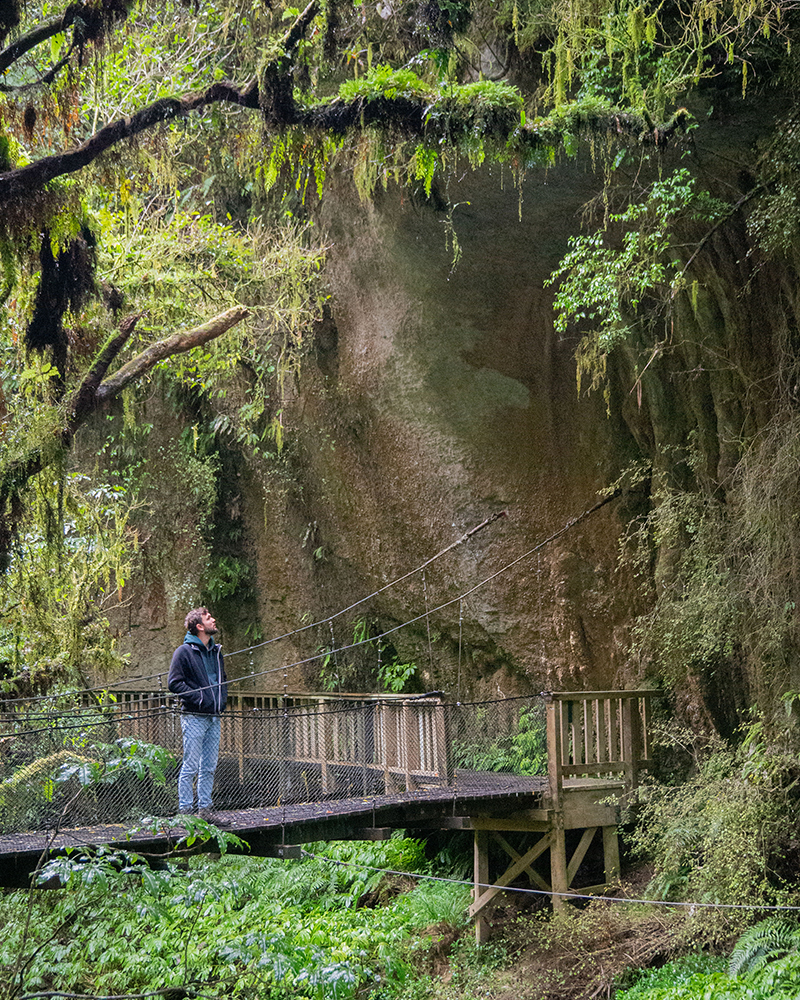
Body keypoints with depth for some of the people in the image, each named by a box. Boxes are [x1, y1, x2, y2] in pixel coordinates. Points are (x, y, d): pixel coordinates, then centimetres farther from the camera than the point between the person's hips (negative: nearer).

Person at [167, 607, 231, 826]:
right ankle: (185, 810, 0)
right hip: (194, 717, -7)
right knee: (191, 766, -5)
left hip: (214, 718, 7)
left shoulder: (216, 652, 16)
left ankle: (205, 808, 18)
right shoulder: (184, 651, -7)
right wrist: (199, 699, -15)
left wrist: (222, 699, 12)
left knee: (209, 767, 10)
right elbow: (174, 682, -13)